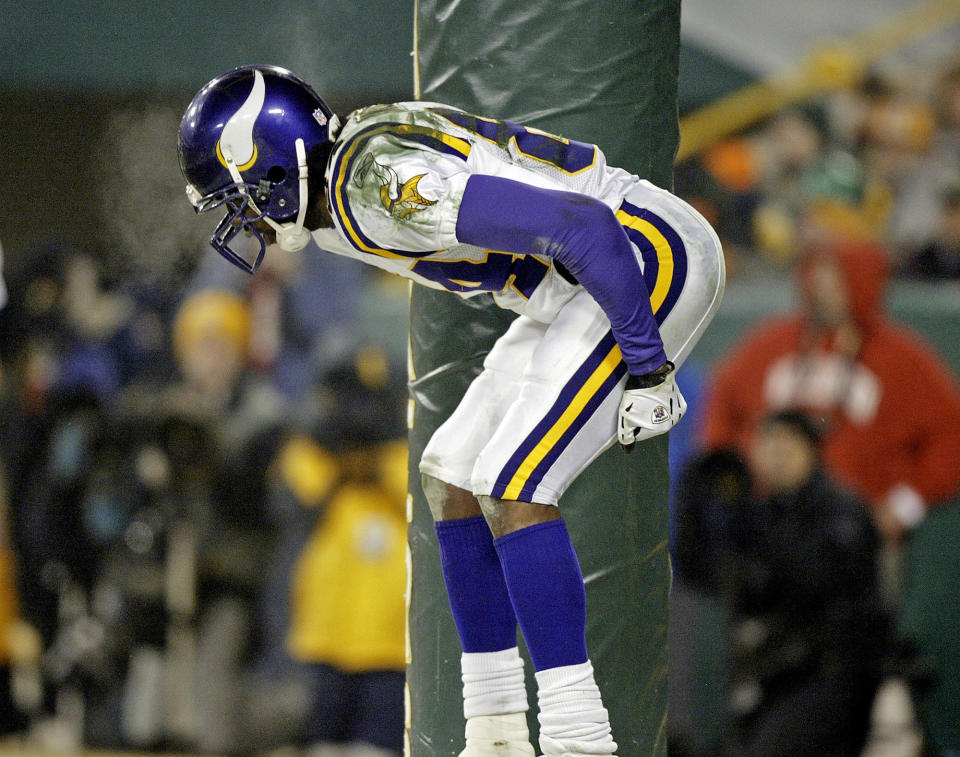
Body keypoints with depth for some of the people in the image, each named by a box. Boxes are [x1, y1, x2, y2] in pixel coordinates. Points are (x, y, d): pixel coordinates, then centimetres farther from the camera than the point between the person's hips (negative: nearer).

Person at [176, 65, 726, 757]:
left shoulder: (383, 183, -26)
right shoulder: (326, 201, 6)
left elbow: (581, 226, -30)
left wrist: (645, 367, -24)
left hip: (653, 256, -10)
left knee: (511, 487, -16)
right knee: (452, 475, 10)